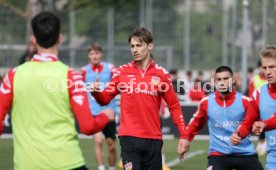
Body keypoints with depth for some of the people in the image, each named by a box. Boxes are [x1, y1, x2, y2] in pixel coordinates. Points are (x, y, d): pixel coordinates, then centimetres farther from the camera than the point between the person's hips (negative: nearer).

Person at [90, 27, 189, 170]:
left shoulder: (161, 74, 4)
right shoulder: (122, 72, 3)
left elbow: (174, 106, 7)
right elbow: (105, 99, 7)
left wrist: (184, 135, 1)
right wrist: (96, 92, -16)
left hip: (153, 139, 2)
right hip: (129, 138, -1)